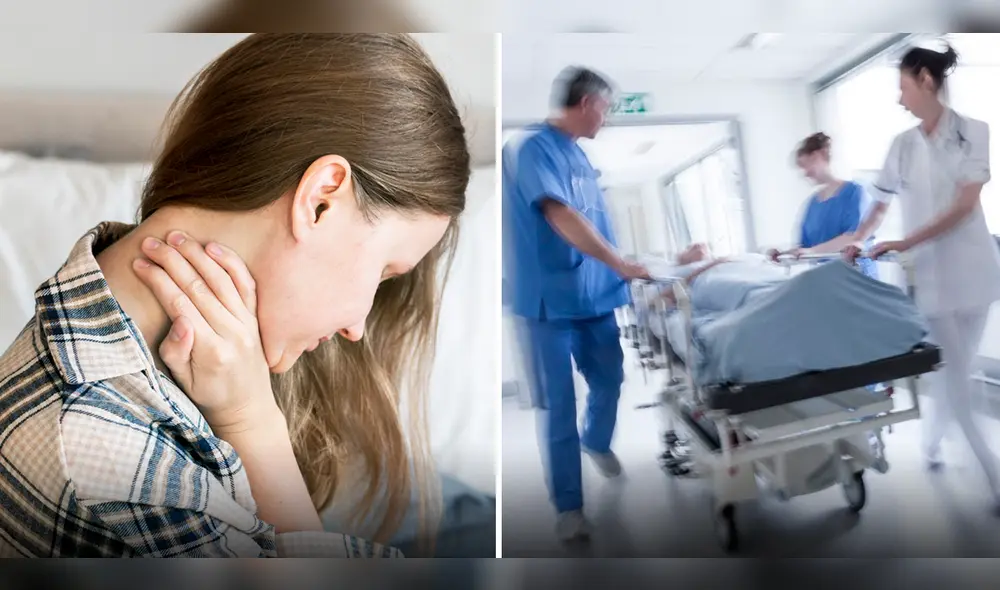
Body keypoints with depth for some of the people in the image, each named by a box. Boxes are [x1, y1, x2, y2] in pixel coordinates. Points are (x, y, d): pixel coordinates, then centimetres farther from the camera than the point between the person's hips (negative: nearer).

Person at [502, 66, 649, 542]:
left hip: (594, 294, 8)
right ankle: (568, 506, 15)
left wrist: (614, 275, 20)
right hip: (550, 299, -8)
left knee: (609, 379, 19)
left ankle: (596, 442, 48)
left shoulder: (578, 154, 14)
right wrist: (620, 263, -26)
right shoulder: (532, 147, -13)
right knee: (558, 405, 0)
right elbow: (561, 217, -25)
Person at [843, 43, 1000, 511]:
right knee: (954, 373, -2)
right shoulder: (902, 145, 7)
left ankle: (930, 444, 28)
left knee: (959, 370, 7)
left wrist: (907, 243, -16)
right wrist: (856, 243, 2)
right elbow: (881, 206, 12)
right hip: (931, 273, 1)